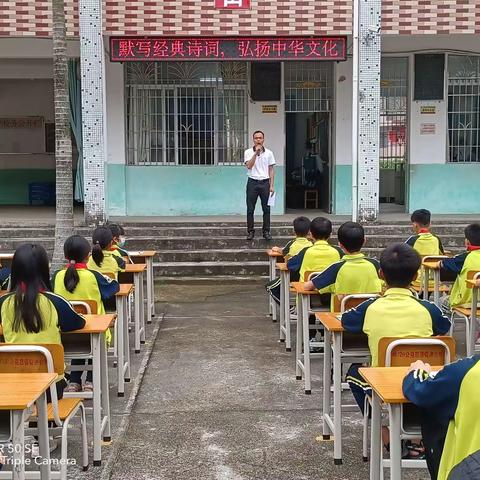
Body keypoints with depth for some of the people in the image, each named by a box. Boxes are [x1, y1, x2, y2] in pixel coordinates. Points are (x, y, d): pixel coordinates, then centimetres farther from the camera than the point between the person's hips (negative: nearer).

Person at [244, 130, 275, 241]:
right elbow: (249, 166, -14)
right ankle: (250, 231, 10)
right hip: (253, 182, -1)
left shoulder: (269, 153, 6)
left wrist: (271, 185, 0)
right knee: (250, 209, 1)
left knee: (266, 208, 2)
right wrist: (256, 153, -19)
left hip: (265, 183, 1)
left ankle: (266, 231, 11)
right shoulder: (248, 152, 1)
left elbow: (271, 170, 7)